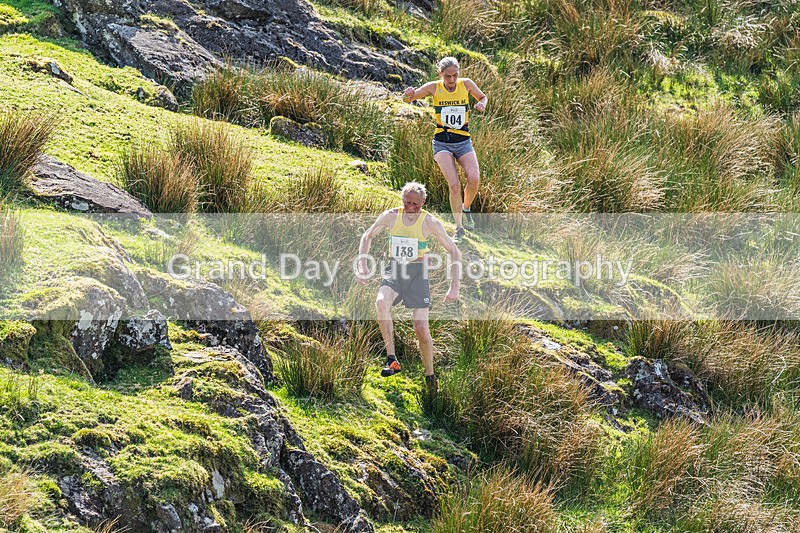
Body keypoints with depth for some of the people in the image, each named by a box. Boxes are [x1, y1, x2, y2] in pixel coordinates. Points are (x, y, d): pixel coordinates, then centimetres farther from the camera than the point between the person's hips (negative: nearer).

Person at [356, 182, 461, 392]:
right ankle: (392, 359, -27)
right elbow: (367, 237, 14)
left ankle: (430, 376, 11)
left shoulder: (430, 223, -9)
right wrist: (362, 265, -1)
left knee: (421, 328, -10)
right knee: (381, 303, -32)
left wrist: (454, 288, -12)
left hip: (417, 273, -2)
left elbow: (454, 252, -5)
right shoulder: (390, 216, -3)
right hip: (394, 271, 2)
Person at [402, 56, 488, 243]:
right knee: (454, 185, -19)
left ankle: (466, 208, 10)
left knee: (474, 179, -22)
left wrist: (481, 104, -6)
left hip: (463, 142, 2)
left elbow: (483, 97, 18)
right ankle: (458, 227, -2)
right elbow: (407, 99, 3)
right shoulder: (434, 88, -5)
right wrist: (409, 93, -22)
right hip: (442, 143, -2)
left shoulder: (466, 84, -1)